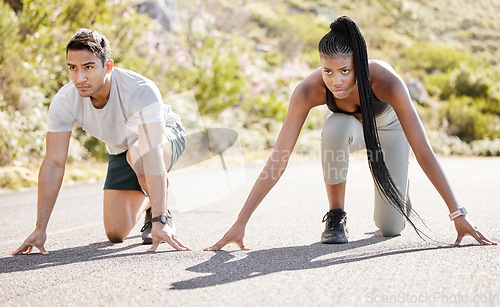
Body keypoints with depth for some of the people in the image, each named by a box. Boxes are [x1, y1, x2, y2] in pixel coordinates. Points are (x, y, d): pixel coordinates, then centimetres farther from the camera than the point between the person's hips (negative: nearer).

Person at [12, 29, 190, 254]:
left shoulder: (142, 90, -40)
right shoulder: (63, 102, -27)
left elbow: (152, 154, -47)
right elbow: (54, 163, -22)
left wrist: (159, 221, -54)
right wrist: (40, 228, -24)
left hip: (166, 134, -4)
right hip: (120, 150, 4)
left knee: (138, 153, -40)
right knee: (116, 233, -5)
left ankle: (162, 215, -11)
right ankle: (147, 199, 28)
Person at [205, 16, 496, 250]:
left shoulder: (386, 80, -42)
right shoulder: (309, 91, -37)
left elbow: (423, 151, -39)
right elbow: (278, 161, -36)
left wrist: (457, 214, -41)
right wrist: (240, 222, -41)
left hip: (388, 127, -1)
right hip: (349, 125, 1)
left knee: (390, 228, -8)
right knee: (335, 127, -39)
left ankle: (400, 191, 29)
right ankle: (336, 218, -18)